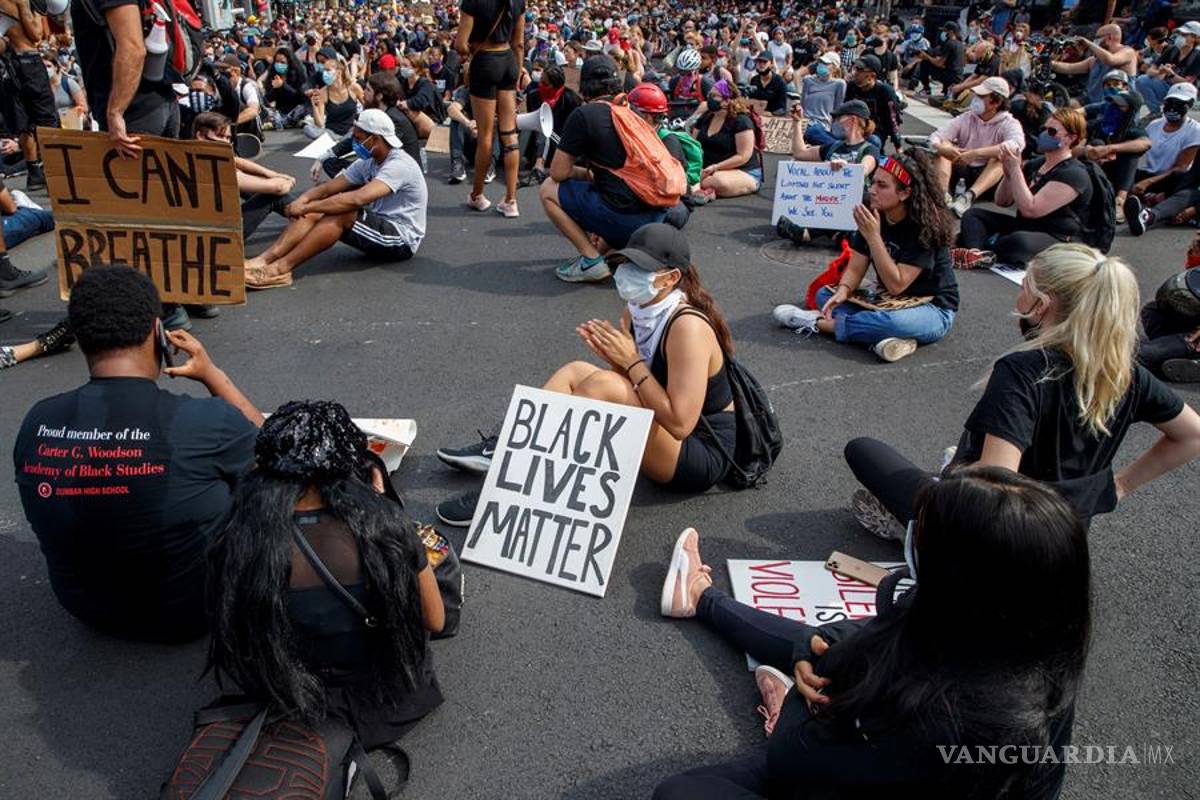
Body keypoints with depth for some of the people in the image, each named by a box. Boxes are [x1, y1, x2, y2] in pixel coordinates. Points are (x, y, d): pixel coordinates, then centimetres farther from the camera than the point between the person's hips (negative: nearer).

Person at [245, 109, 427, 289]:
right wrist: (302, 200, -15)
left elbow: (357, 199, -33)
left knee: (341, 215, -29)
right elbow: (328, 188, 5)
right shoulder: (369, 162, 8)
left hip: (402, 240, -8)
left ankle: (280, 269, -30)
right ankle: (263, 260, -19)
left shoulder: (399, 165, -21)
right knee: (316, 213, -9)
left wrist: (307, 207, -28)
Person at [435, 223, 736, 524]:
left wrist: (632, 362, -24)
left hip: (704, 455, -8)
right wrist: (612, 357, -15)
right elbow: (627, 390, 5)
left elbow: (679, 423, -29)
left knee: (602, 384, -28)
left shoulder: (687, 327, -23)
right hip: (663, 429, 8)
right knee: (576, 371, 0)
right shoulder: (636, 311, 2)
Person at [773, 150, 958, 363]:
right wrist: (843, 292, -24)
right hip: (888, 302, 8)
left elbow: (896, 285, -25)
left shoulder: (924, 227, -22)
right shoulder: (874, 217, -2)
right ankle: (888, 337, -25)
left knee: (892, 320, -40)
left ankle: (820, 322, -20)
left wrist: (873, 236, -30)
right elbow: (855, 268, -2)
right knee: (825, 294, -4)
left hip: (933, 308, -7)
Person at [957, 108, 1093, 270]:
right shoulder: (1035, 164, 13)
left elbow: (1030, 209, -24)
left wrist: (1015, 170, -21)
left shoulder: (1074, 174, -14)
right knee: (973, 214, -3)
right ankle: (975, 253, -32)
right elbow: (1002, 201, 13)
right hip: (1022, 228, 9)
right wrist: (1008, 173, -5)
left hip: (1058, 240, -9)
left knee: (1019, 242, -42)